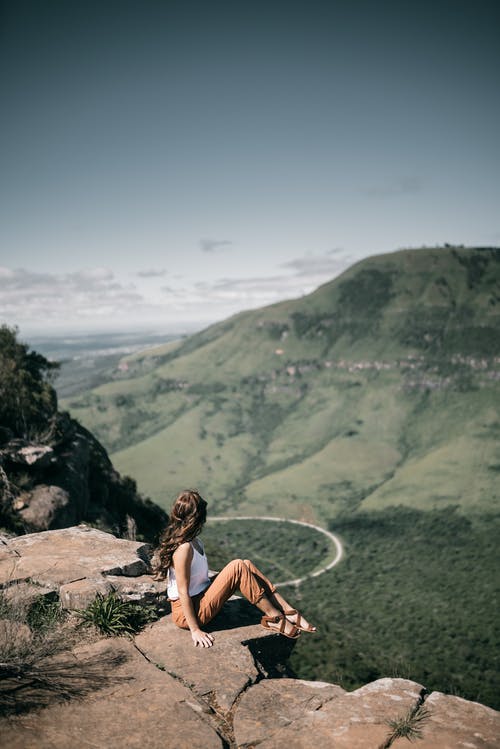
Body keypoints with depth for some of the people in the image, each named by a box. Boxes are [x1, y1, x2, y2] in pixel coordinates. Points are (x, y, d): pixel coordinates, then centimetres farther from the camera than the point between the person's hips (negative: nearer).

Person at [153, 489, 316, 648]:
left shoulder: (192, 541, 5)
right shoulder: (184, 548, -24)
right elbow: (183, 592, -23)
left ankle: (289, 612, -1)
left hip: (200, 597, 10)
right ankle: (275, 618, -10)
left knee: (246, 565, 0)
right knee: (237, 567, -20)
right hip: (187, 612, -10)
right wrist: (195, 630, -21)